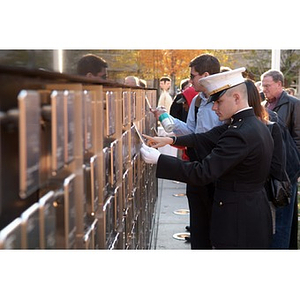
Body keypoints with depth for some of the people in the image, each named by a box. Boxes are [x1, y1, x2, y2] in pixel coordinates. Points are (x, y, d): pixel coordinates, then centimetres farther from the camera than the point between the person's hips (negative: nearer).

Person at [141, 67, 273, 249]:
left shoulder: (240, 135, -23)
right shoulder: (256, 124, 8)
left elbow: (203, 173, -25)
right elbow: (207, 138, 9)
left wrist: (158, 159, -21)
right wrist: (171, 140, 2)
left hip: (239, 223, -10)